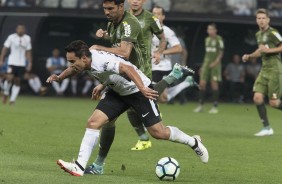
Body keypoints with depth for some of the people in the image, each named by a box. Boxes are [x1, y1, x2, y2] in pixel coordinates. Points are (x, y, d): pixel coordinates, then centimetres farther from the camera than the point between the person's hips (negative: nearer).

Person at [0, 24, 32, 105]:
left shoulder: (27, 38, 6)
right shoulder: (11, 37, -3)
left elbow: (28, 52, 11)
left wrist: (29, 63, 7)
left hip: (21, 64, 3)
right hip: (12, 62, -3)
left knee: (17, 82, 2)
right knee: (9, 78, -17)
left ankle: (12, 99, 7)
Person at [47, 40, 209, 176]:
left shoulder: (101, 61, -34)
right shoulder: (84, 60, -8)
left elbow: (127, 68, -44)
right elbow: (74, 69, 17)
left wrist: (142, 88, -55)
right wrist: (59, 78, 2)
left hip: (139, 90, -8)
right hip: (118, 91, 8)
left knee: (158, 132, -4)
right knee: (93, 122, -8)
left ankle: (194, 142, 21)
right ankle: (80, 166, -9)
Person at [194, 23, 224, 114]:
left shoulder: (218, 39, -5)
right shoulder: (207, 39, 13)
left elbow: (221, 53, -6)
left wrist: (215, 62, -17)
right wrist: (203, 65, 16)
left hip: (215, 64, -5)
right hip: (207, 62, 5)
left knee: (214, 84, -5)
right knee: (202, 83, -2)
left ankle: (215, 106, 2)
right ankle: (201, 105, 5)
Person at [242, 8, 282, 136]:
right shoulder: (258, 35, 15)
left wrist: (269, 50, -19)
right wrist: (249, 56, 15)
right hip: (264, 70, 8)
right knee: (257, 98, -6)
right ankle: (267, 128, 1)